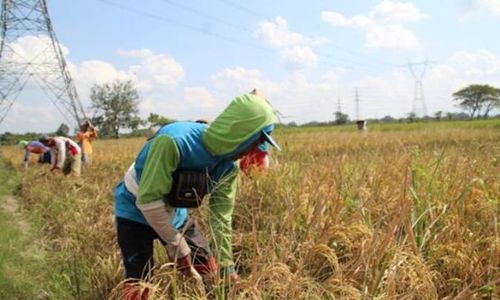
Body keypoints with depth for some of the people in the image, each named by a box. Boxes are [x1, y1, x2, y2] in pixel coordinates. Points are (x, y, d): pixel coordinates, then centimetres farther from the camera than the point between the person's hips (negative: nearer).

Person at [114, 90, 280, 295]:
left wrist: (227, 268, -8)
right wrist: (178, 247, -24)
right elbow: (148, 200, -34)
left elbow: (221, 218, -9)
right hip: (136, 211, -5)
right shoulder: (174, 141, -38)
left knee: (209, 272, 7)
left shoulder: (228, 165, -15)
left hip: (175, 214, 6)